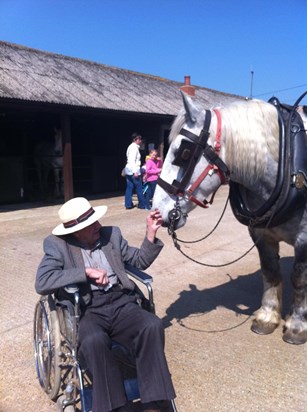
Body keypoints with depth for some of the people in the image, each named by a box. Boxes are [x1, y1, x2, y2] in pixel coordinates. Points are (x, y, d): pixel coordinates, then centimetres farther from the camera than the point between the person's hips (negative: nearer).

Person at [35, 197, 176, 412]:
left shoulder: (112, 234, 11)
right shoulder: (57, 244, -1)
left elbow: (140, 261, 18)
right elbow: (42, 283, -15)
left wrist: (151, 233, 2)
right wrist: (86, 272, -18)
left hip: (121, 303, 3)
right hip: (86, 311, -3)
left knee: (153, 325, -26)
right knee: (94, 341, -36)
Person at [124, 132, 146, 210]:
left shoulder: (131, 146, 16)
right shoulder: (134, 147, -13)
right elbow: (132, 160, -21)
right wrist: (135, 172, -26)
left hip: (128, 169, 9)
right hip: (133, 170, -9)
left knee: (129, 187, 9)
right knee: (139, 188, 1)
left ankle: (128, 204, 10)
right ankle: (142, 204, 9)